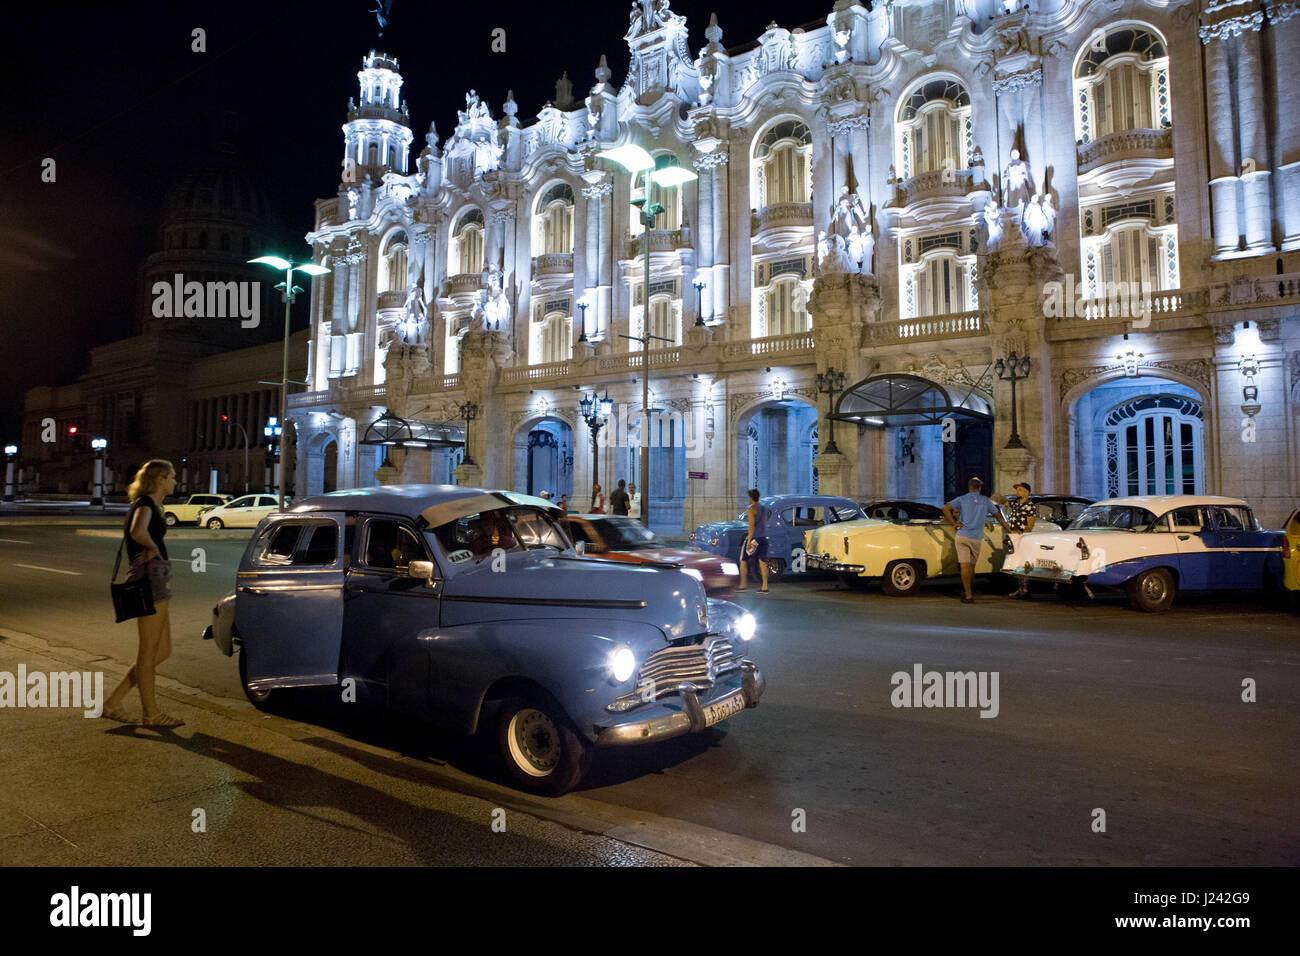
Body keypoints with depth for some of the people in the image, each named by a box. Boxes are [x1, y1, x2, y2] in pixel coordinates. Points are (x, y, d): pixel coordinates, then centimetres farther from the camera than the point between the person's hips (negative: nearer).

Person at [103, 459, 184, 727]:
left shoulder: (151, 505, 20)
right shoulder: (145, 504, -10)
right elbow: (138, 532, -30)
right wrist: (154, 547, -12)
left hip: (157, 579, 10)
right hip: (151, 577, -10)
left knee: (162, 651, 13)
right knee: (149, 652, 0)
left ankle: (114, 702, 18)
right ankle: (151, 714, 10)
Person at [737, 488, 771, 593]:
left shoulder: (751, 509, -12)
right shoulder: (764, 509, 12)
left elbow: (751, 526, -20)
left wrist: (749, 542, -22)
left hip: (753, 538, -7)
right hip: (763, 538, 7)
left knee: (743, 561, 7)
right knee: (762, 563, 5)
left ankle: (743, 585, 7)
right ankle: (764, 587, 2)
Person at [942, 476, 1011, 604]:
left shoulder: (962, 499, 3)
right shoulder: (986, 501, 8)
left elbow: (945, 508, -12)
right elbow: (998, 515, 16)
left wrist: (954, 523, -6)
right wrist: (1008, 530, 28)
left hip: (962, 536, -1)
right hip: (977, 538, 2)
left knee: (964, 566, -3)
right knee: (971, 566, 16)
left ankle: (968, 596, -8)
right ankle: (968, 592, 27)